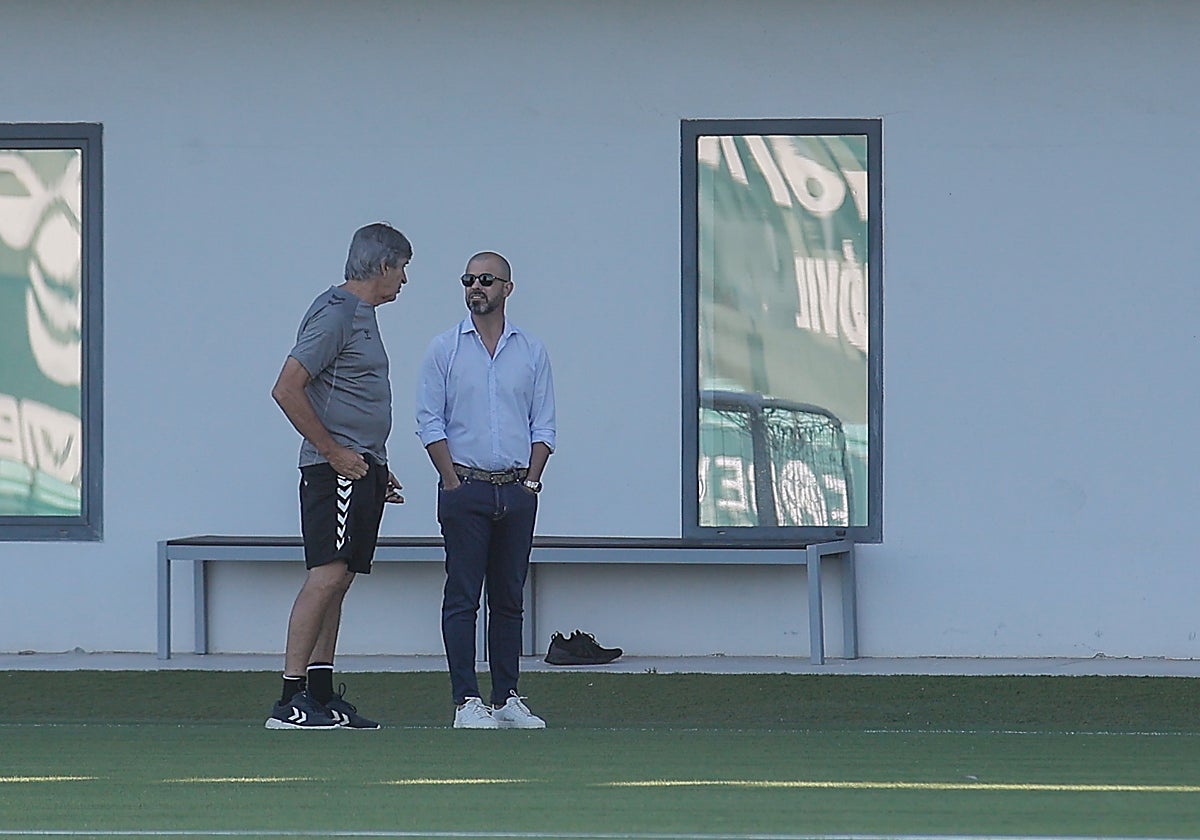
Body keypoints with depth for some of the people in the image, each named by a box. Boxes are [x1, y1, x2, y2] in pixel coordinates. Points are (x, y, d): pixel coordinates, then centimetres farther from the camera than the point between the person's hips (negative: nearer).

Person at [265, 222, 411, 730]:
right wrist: (334, 452, -17)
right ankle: (290, 700, -18)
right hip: (336, 472, -10)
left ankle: (321, 695, 11)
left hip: (361, 468, 10)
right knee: (326, 575, -15)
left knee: (338, 580, 9)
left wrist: (378, 469, 23)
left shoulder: (363, 316, 18)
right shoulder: (335, 315, -13)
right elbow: (287, 390, -18)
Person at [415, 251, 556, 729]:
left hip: (517, 491, 3)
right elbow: (430, 423, 0)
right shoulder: (445, 349, 3)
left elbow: (543, 425, 9)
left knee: (509, 599, 6)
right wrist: (454, 483, -8)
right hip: (465, 488, -3)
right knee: (462, 597, -5)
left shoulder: (531, 352, 9)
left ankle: (507, 698, 11)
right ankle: (466, 700, -5)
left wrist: (531, 479, -3)